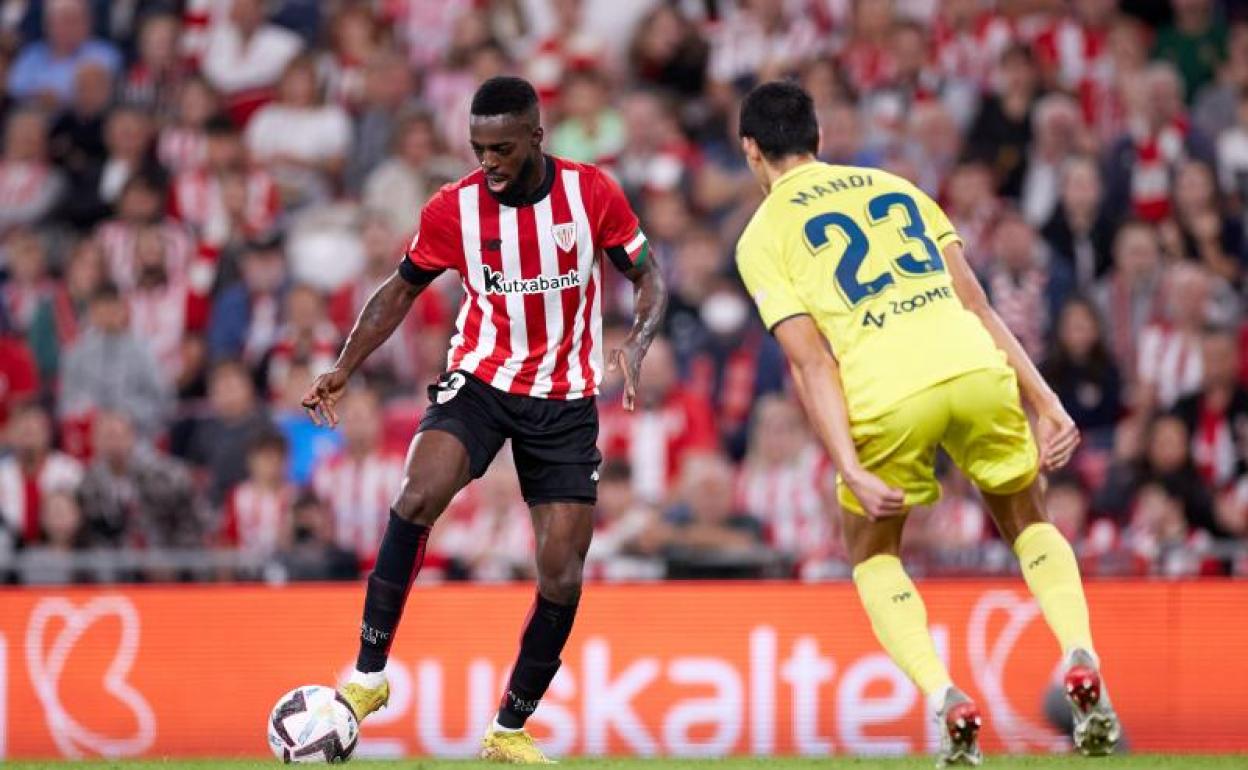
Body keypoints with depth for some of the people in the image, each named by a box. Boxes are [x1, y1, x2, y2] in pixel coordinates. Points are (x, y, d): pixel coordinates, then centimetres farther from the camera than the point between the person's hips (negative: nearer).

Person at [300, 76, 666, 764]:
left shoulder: (592, 194, -10)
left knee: (562, 580, -4)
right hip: (480, 381, -1)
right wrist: (344, 367, -4)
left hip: (565, 402, 1)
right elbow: (402, 289, 7)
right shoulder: (453, 209, -8)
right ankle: (368, 674, -21)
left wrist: (636, 345, -20)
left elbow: (648, 279, 1)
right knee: (419, 496, -30)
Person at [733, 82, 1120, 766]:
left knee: (873, 554, 22)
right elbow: (977, 305, 18)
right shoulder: (894, 186, 26)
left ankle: (944, 698, 0)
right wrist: (1047, 404, 16)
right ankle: (1080, 658, 2)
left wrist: (851, 470, -6)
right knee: (1027, 521, 27)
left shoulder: (762, 238, 13)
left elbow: (810, 361, 1)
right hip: (978, 370, 3)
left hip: (888, 396, -3)